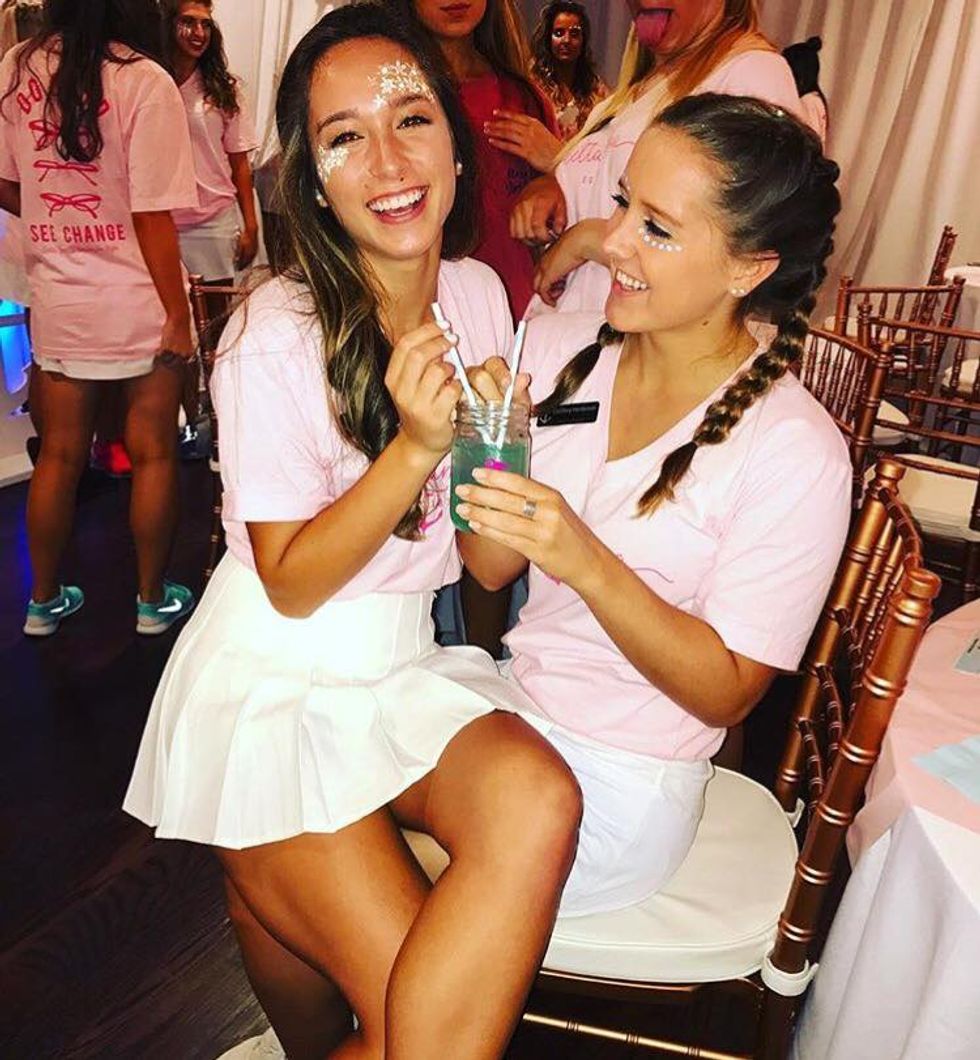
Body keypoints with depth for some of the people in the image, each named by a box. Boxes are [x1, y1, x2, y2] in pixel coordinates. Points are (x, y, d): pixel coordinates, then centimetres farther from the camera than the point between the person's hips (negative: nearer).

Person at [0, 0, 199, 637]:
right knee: (153, 454, 10)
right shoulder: (144, 81, -14)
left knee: (60, 454, 15)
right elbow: (152, 216, -16)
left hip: (56, 302, 5)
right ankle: (154, 601, 24)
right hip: (138, 304, -4)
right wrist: (178, 314, -9)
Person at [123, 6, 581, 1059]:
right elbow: (291, 585, -13)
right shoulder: (277, 336, -17)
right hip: (277, 683, -5)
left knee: (537, 799, -25)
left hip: (410, 657, 6)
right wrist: (415, 446, -24)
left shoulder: (479, 292, 2)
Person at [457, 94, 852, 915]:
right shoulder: (558, 346, -6)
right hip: (510, 703, 5)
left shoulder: (795, 454, -19)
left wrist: (589, 563, -29)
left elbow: (724, 692, -15)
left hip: (619, 786, -4)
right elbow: (490, 570, -2)